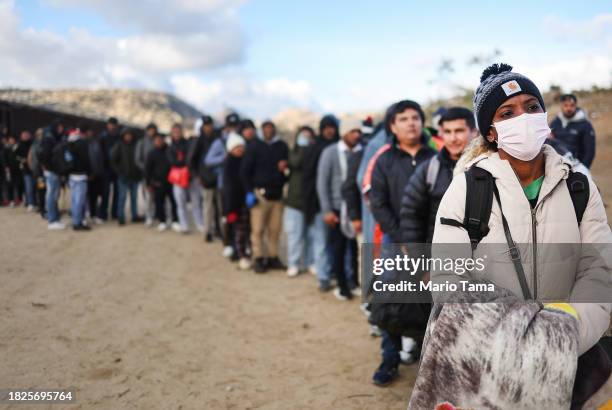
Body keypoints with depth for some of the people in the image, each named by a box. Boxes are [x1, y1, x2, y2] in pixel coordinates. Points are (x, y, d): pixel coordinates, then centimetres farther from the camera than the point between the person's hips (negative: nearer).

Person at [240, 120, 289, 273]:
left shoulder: (282, 146, 9)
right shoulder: (255, 146, 0)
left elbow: (288, 166, 20)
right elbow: (245, 169, -1)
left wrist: (285, 167, -5)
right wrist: (249, 192, -7)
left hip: (278, 194, 3)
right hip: (260, 193, -3)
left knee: (275, 229, 4)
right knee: (258, 229, -4)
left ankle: (273, 258, 15)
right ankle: (258, 259, 5)